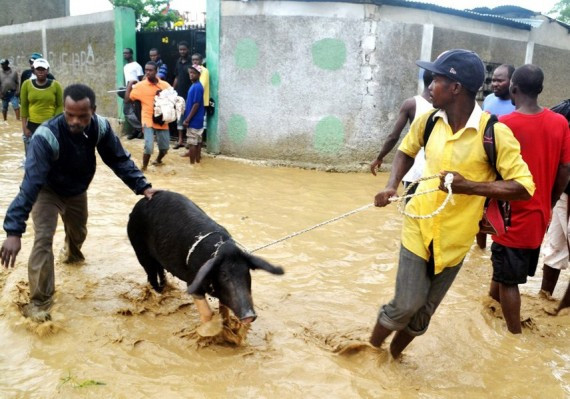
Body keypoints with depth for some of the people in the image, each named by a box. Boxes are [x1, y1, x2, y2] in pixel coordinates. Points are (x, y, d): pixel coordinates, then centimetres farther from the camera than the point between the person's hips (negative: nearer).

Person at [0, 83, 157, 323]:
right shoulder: (46, 136, -41)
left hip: (77, 190, 5)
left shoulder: (100, 127, -27)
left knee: (78, 231, 25)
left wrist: (142, 186, -26)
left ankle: (72, 253, 63)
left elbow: (119, 159, -14)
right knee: (43, 239, -20)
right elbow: (31, 183, -46)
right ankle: (39, 301, -8)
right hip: (47, 191, -5)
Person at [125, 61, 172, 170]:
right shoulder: (140, 86, -4)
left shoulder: (165, 85, 1)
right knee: (149, 146, -18)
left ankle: (158, 160, 44)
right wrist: (129, 85, -4)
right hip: (148, 120, -3)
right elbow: (127, 99, -2)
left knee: (164, 147, 11)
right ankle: (144, 167, 7)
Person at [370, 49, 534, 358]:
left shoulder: (495, 133, -18)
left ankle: (392, 355, 38)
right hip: (419, 226, 1)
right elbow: (406, 151, 14)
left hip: (454, 237, -1)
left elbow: (524, 187, -18)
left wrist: (468, 186, -29)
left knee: (424, 310, 14)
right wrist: (391, 186, -4)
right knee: (406, 304, -2)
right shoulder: (428, 120, -5)